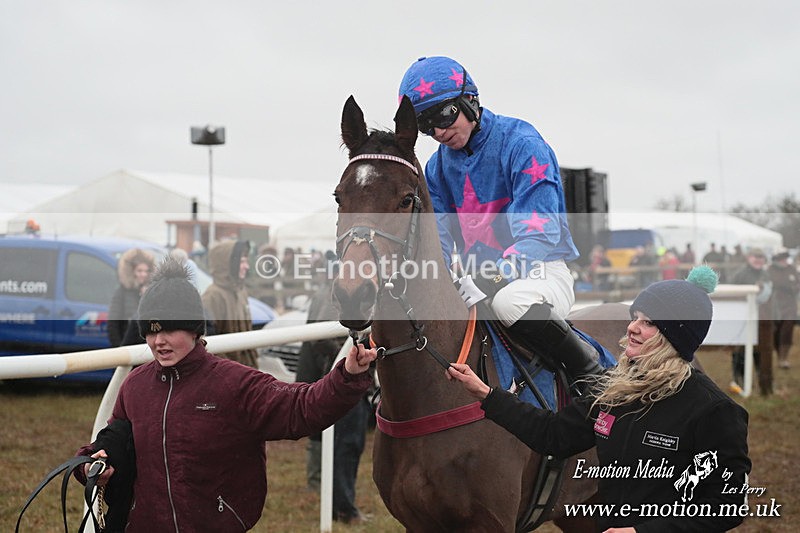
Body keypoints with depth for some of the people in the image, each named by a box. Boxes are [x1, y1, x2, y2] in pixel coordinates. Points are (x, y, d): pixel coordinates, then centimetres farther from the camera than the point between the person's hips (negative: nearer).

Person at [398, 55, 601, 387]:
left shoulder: (520, 143, -13)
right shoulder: (437, 167, 7)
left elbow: (540, 233, -21)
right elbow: (436, 240, 6)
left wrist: (492, 279, -35)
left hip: (539, 272, -7)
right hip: (480, 278, 7)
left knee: (511, 302, -39)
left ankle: (589, 371, -16)